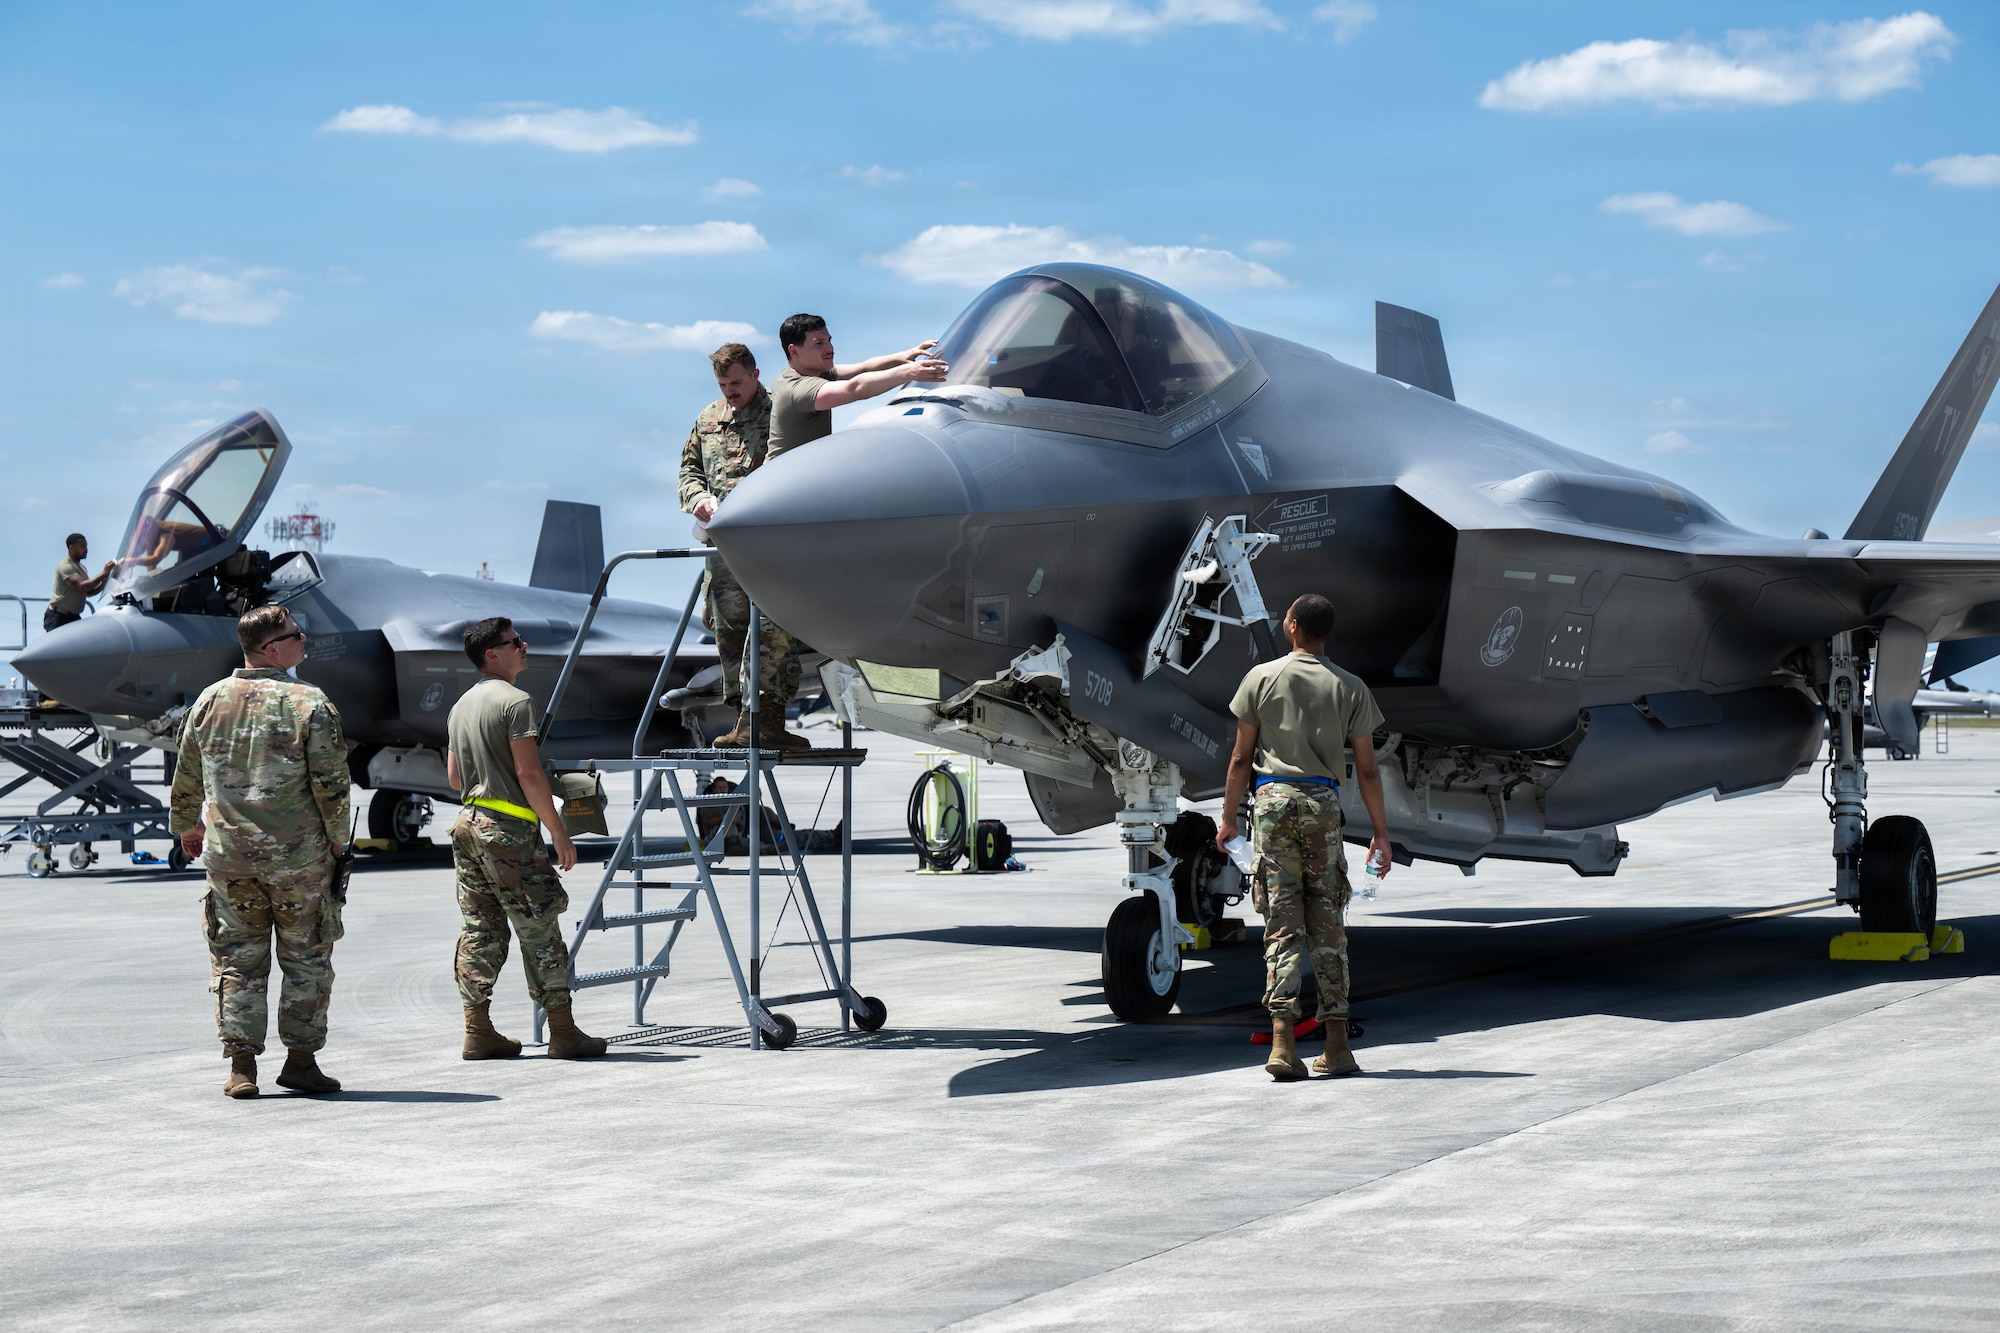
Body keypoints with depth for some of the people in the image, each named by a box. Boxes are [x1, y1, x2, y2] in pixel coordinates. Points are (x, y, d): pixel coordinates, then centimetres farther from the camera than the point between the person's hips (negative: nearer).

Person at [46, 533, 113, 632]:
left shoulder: (81, 568, 15)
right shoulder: (65, 566, -15)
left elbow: (89, 592, 17)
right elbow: (81, 587, -27)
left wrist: (104, 582, -1)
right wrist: (104, 573, -26)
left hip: (73, 617, 9)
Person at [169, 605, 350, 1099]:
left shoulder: (210, 701, 4)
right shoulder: (310, 704, -9)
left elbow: (186, 779, 12)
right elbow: (331, 783, -10)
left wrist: (187, 827, 29)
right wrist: (337, 837, 6)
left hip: (227, 855, 3)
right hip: (298, 855, -3)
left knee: (238, 960, 9)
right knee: (306, 958, 8)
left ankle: (241, 1067, 7)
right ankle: (300, 1060, 10)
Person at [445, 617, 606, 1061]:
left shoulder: (460, 706, 15)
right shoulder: (515, 701, -12)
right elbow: (529, 774, -17)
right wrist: (559, 832, -12)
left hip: (468, 823, 8)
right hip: (509, 830, -8)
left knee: (480, 930, 9)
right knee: (540, 930, -3)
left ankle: (478, 1033, 8)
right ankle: (563, 1032, 0)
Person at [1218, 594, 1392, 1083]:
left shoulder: (1262, 677, 5)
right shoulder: (1350, 688, 6)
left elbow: (1242, 758, 4)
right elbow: (1367, 770, 5)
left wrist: (1228, 817, 12)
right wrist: (1381, 833, 10)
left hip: (1273, 800, 0)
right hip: (1323, 804, 0)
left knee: (1281, 924, -1)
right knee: (1328, 928, 7)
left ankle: (1283, 1042, -9)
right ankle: (1336, 1047, 8)